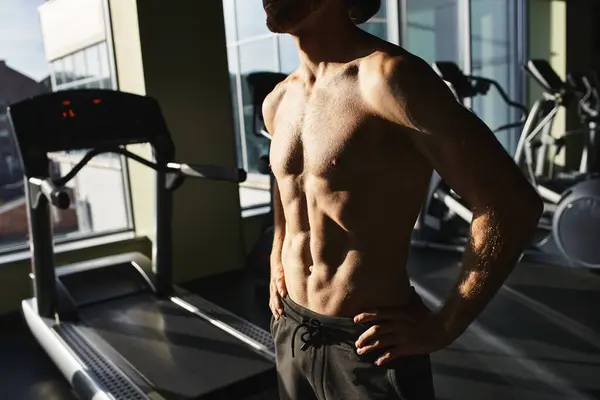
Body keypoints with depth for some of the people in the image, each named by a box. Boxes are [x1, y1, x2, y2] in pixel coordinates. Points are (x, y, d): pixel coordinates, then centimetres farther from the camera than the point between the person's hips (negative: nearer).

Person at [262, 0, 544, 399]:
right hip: (289, 333, 7)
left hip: (368, 347, -7)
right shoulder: (277, 102, 3)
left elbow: (513, 204, -21)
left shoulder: (386, 76, -19)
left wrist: (443, 326, -17)